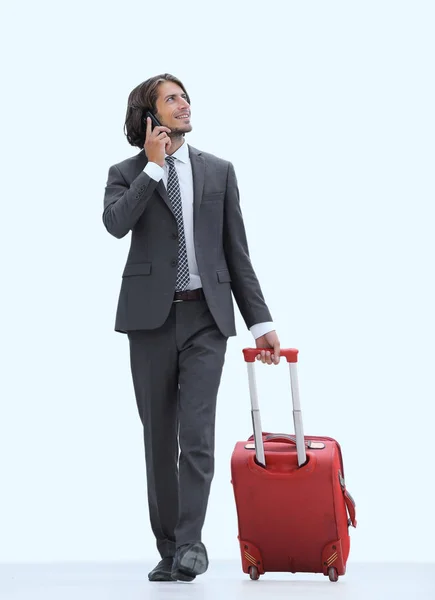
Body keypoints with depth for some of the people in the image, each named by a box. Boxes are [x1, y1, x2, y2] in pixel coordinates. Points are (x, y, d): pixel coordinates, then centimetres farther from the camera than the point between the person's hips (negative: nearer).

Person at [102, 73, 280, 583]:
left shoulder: (218, 171, 11)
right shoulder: (127, 173, 6)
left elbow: (237, 252, 10)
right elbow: (115, 223, -17)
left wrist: (260, 321, 5)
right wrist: (154, 165, -12)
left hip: (207, 316, 0)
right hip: (151, 317, 0)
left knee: (196, 433, -12)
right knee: (159, 438, 5)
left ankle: (190, 542, -13)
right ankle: (169, 550, 12)